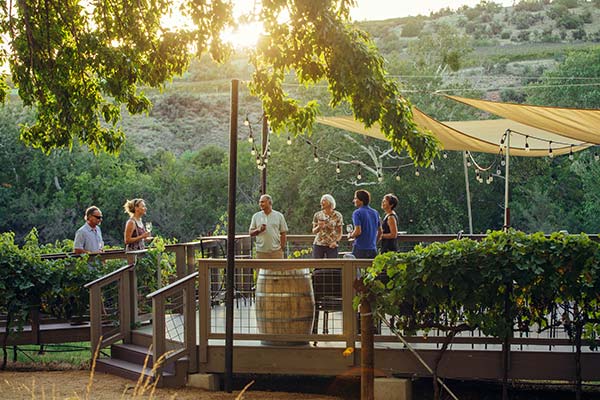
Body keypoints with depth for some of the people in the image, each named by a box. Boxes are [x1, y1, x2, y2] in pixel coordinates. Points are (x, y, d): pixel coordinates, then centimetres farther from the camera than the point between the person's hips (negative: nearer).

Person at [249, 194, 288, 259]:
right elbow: (251, 233, 8)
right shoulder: (256, 216, 8)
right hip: (261, 251, 1)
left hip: (276, 251, -1)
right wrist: (259, 230, -13)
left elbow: (283, 233, 4)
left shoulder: (279, 216, 3)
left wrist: (282, 248, -3)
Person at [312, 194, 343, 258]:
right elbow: (314, 231, 9)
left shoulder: (337, 216, -1)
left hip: (331, 246, -2)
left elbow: (340, 233, 2)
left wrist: (336, 241, -15)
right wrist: (319, 227, -13)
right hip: (318, 245, 2)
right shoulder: (317, 215, 4)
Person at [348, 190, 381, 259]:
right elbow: (380, 232, 16)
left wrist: (350, 235, 1)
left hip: (360, 250, -6)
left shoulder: (357, 213, -9)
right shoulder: (375, 213, 11)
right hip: (373, 250, 6)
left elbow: (358, 231, -18)